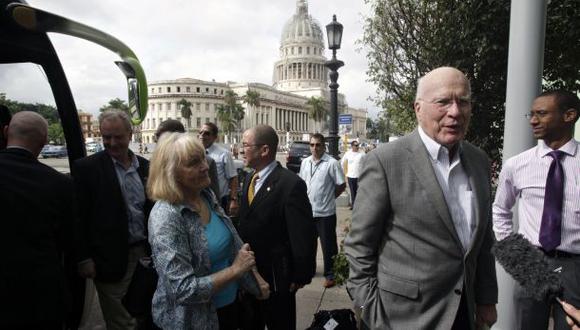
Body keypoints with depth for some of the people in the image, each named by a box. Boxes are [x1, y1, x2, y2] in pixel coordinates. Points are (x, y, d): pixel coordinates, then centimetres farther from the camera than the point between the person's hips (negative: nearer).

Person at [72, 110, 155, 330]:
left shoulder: (144, 166, 6)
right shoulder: (86, 168, -8)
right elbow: (79, 217, -7)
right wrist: (84, 258, -9)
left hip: (146, 254, 5)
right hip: (112, 259, -4)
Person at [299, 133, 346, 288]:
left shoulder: (332, 163, -13)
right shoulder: (305, 162, 6)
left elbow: (341, 185, -9)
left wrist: (329, 197, -2)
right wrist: (306, 197, 7)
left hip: (325, 212, -6)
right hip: (308, 210, 6)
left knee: (328, 245, 6)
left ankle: (330, 275, 20)